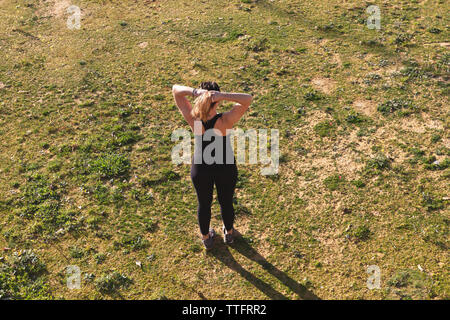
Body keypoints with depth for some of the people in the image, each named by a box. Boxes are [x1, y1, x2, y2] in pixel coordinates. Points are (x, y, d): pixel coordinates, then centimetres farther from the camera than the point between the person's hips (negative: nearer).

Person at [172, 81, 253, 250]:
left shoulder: (193, 119, -27)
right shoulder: (225, 121, -32)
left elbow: (175, 89, -20)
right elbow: (248, 99, -31)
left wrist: (194, 91, -39)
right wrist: (224, 95, -44)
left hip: (201, 168, 1)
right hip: (226, 168, -1)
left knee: (204, 203, 25)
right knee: (226, 202, 26)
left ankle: (206, 238, 50)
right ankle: (228, 234, 53)